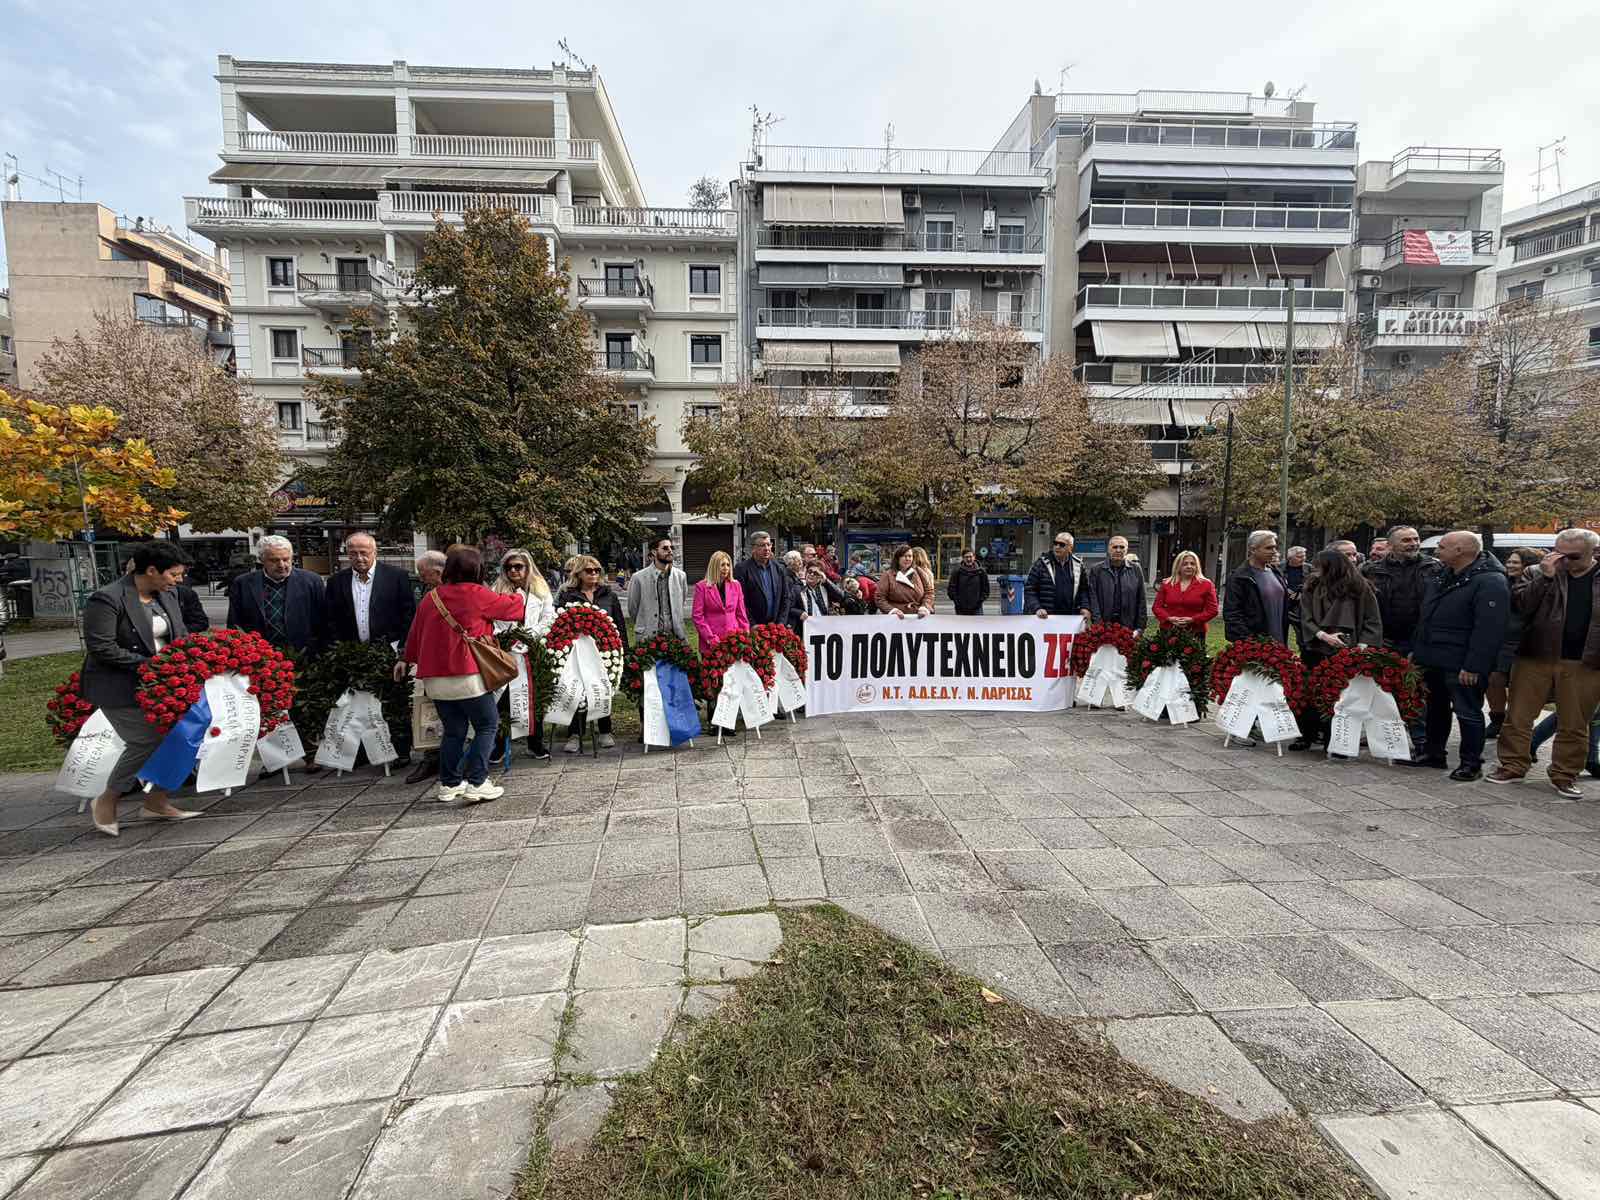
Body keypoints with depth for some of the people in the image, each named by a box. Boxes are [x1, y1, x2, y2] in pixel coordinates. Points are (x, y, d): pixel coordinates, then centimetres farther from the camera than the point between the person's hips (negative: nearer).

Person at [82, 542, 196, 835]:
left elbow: (180, 635, 14)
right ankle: (106, 802, 14)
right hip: (120, 688, -7)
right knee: (146, 741, -10)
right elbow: (101, 648, -19)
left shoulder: (167, 596, 6)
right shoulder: (107, 600, -17)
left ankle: (156, 802, 22)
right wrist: (149, 664, -21)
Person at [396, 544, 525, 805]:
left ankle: (449, 785, 19)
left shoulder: (432, 596, 8)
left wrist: (406, 659, 34)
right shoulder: (475, 594, -8)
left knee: (454, 730, 14)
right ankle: (476, 784, -3)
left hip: (434, 676, 6)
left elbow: (415, 631, 18)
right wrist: (515, 595, 26)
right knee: (487, 725, 4)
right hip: (466, 675, -6)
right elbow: (512, 606, 3)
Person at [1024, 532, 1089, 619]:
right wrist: (1037, 608, -16)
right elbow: (1029, 590, -3)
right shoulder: (1041, 564, -1)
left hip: (1070, 618, 3)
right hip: (1046, 618, -3)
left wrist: (1084, 607, 2)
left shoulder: (1077, 565, 10)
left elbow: (1083, 589, 17)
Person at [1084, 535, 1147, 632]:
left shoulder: (1136, 570, 9)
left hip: (1129, 627, 1)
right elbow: (1093, 599, -1)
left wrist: (1140, 628, 2)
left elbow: (1141, 601, 8)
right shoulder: (1096, 570, 4)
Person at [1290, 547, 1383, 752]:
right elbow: (1306, 619, 3)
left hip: (1345, 651, -2)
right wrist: (1323, 635, -12)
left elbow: (1372, 621, 3)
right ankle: (1307, 735, 13)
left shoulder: (1360, 589, 3)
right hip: (1315, 649, 2)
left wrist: (1362, 645, -9)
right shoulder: (1312, 588, 9)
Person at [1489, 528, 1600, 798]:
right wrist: (1546, 576, -17)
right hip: (1535, 657, 0)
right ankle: (1512, 766, 16)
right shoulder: (1536, 573, 3)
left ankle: (1564, 775, 21)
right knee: (1518, 717, 4)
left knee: (1574, 725, 9)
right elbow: (1519, 604, -10)